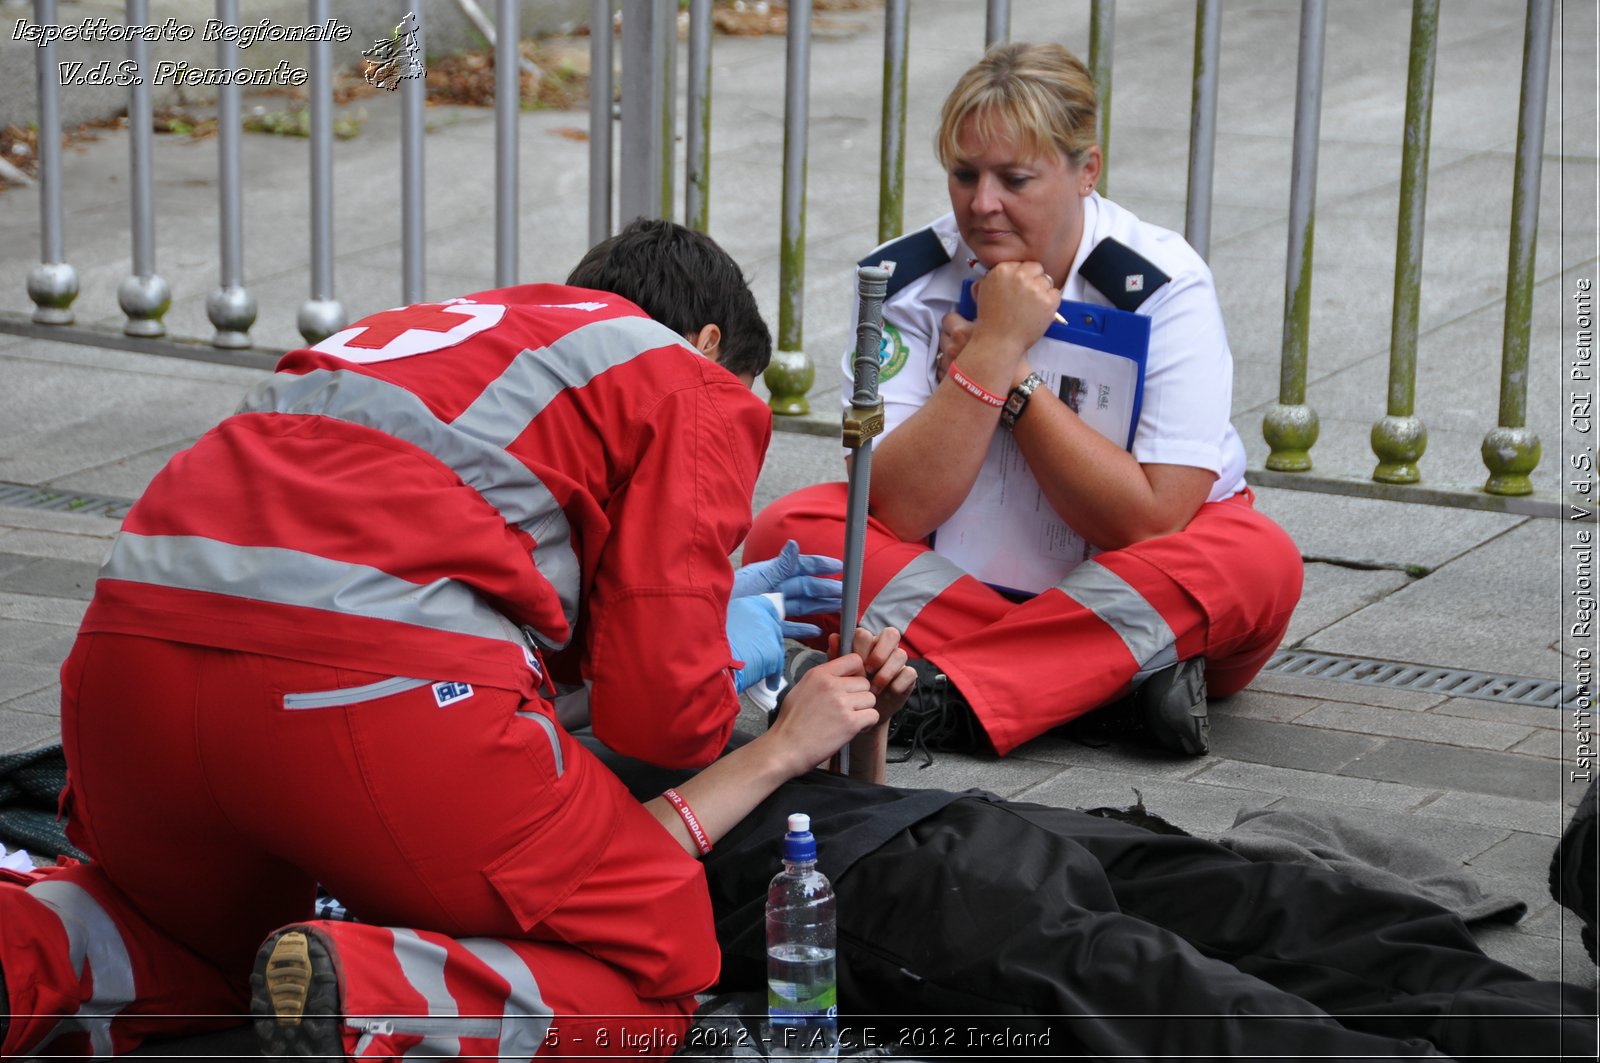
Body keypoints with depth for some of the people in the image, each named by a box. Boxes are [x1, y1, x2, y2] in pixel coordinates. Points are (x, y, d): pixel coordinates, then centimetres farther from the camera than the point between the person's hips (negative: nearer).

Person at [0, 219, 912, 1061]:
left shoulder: (434, 330, 35)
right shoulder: (700, 392, 15)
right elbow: (662, 707, 6)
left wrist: (717, 600, 52)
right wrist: (734, 647, 30)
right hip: (375, 685, -7)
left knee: (202, 931, 34)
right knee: (657, 960, 12)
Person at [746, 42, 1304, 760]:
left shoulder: (1163, 286, -14)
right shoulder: (903, 280, -9)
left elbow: (1154, 519, -22)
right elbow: (897, 511, -19)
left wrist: (1014, 377, -21)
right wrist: (994, 347, -25)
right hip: (950, 580, 2)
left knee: (1261, 562, -31)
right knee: (788, 531, -21)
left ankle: (943, 697, -34)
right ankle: (1130, 673, -28)